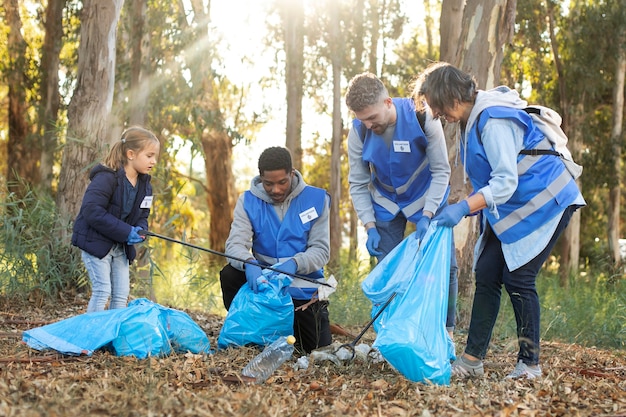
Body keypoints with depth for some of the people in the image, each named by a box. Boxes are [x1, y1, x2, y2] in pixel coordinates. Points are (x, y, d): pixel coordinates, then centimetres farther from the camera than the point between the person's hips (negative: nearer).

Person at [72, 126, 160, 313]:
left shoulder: (144, 183, 4)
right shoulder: (106, 177, -22)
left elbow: (142, 216, 12)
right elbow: (92, 211, -30)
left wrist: (139, 230, -14)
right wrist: (126, 232, -30)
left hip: (120, 247, 8)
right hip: (96, 242, -8)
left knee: (122, 294, 6)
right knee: (102, 290, -10)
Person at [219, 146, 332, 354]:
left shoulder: (316, 199, -6)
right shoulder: (249, 201, -4)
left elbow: (321, 250, -11)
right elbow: (235, 243, -16)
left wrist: (295, 263, -32)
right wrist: (249, 264, -39)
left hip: (303, 288, -1)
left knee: (317, 346, -7)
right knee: (230, 274, -27)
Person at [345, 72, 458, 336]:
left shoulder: (422, 118, -27)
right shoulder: (358, 132, -20)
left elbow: (441, 172, -19)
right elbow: (358, 184, -10)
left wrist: (426, 217, -28)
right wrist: (370, 227, -20)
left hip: (427, 200, -2)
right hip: (385, 204, 2)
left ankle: (446, 333, 11)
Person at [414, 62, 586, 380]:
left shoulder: (494, 121, -23)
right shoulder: (472, 119, 8)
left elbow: (506, 182, -28)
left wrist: (464, 207, -36)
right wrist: (467, 208, 7)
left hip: (543, 202, -10)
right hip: (510, 210, 10)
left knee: (517, 278, -11)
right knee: (486, 274, 2)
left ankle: (530, 362, 1)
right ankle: (472, 359, 3)